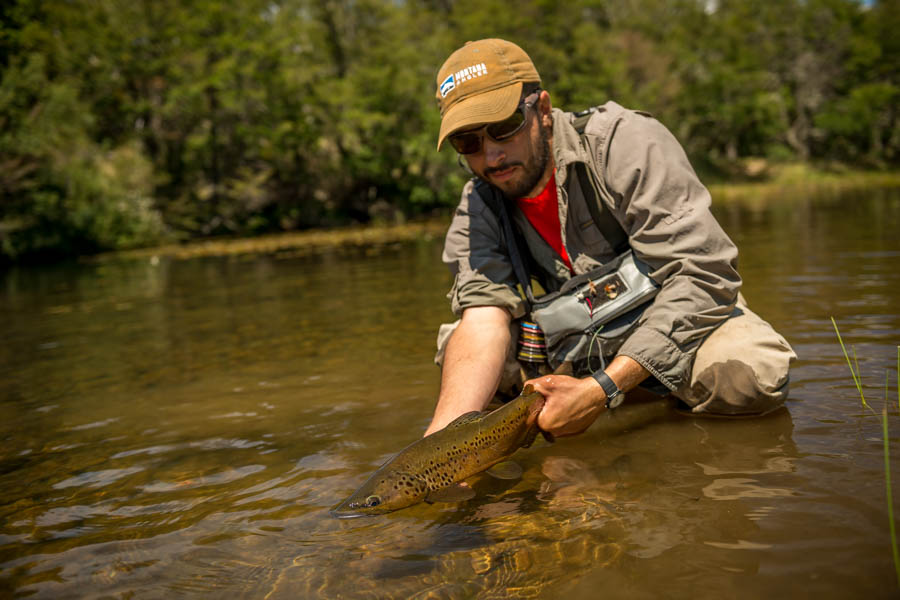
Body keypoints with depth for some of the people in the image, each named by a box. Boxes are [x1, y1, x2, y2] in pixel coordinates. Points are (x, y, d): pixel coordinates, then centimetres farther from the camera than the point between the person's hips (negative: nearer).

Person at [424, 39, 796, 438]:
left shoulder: (627, 143, -23)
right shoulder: (478, 209, -9)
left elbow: (703, 275, -28)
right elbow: (483, 314, -23)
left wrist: (601, 389, -36)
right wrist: (441, 440, -43)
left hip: (685, 319, -2)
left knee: (752, 372, -33)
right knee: (458, 349, -15)